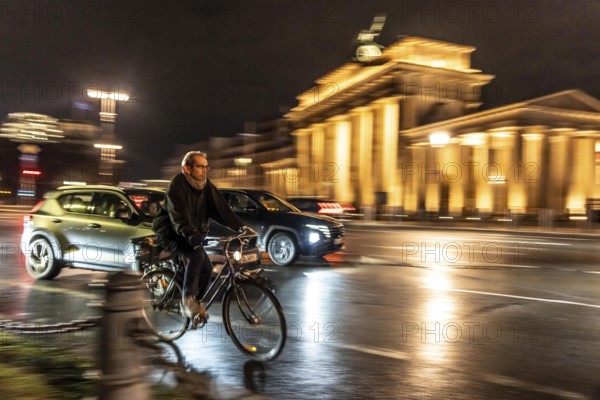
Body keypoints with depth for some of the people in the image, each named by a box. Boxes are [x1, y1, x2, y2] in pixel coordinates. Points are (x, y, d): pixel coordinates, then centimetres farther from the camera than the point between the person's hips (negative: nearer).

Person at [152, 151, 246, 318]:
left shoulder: (206, 186, -2)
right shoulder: (178, 184, -21)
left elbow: (221, 208, -7)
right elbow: (179, 214, -33)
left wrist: (240, 226, -18)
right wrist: (192, 235, -46)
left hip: (192, 235, 7)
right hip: (170, 233, -7)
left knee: (207, 267, -6)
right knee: (197, 255, -30)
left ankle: (194, 302, 15)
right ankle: (187, 298, -18)